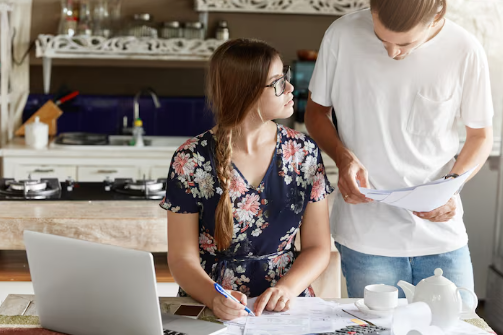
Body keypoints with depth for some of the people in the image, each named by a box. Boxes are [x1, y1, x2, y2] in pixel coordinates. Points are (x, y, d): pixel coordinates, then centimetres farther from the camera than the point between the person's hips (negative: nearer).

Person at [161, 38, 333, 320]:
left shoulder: (304, 152, 2)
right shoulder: (191, 160, -5)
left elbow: (318, 247, 5)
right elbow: (182, 258, -4)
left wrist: (287, 288, -13)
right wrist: (214, 296, -23)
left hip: (283, 306, 2)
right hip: (210, 307, -1)